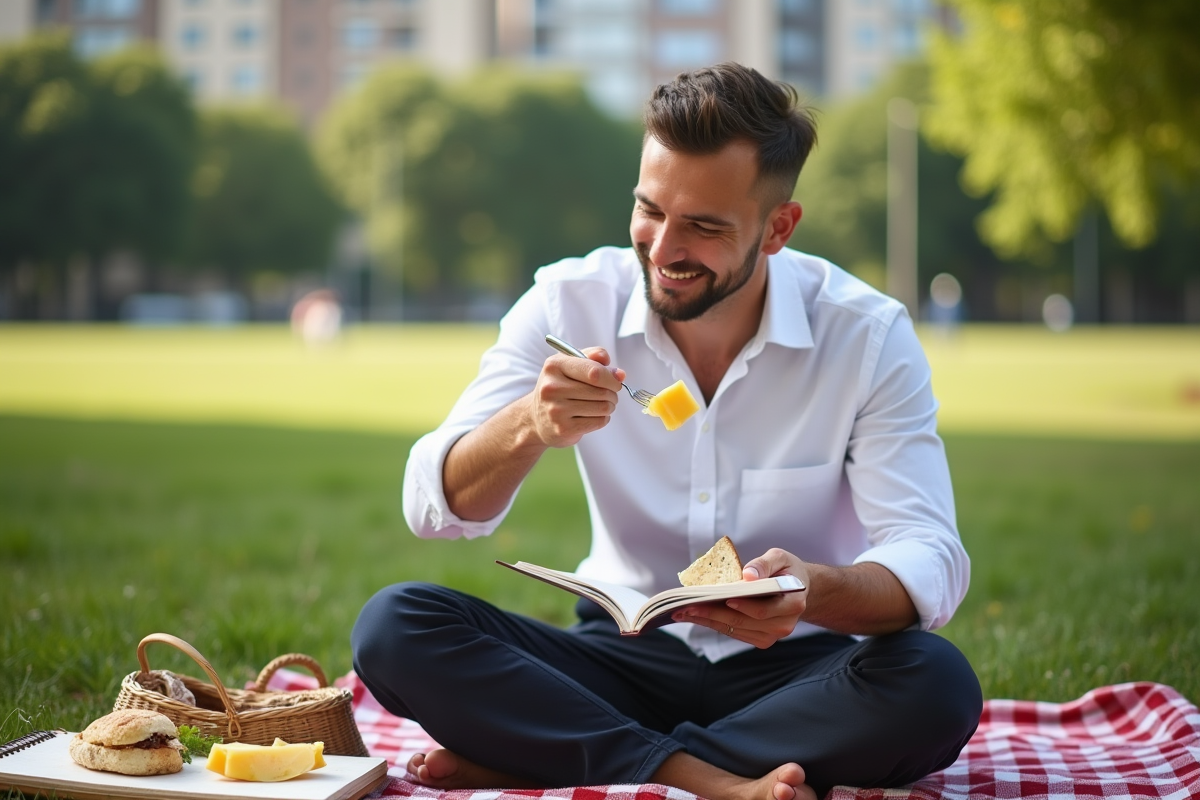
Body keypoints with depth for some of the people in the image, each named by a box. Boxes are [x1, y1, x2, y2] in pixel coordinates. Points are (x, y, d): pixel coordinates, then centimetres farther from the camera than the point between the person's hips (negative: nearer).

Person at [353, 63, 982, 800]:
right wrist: (531, 427, -32)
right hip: (625, 655, 1)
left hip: (790, 669, -1)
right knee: (392, 627, -21)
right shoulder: (570, 303, -6)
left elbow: (932, 563, -17)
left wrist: (813, 591, -40)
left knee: (936, 686, -34)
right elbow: (434, 508, -10)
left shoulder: (868, 336, -10)